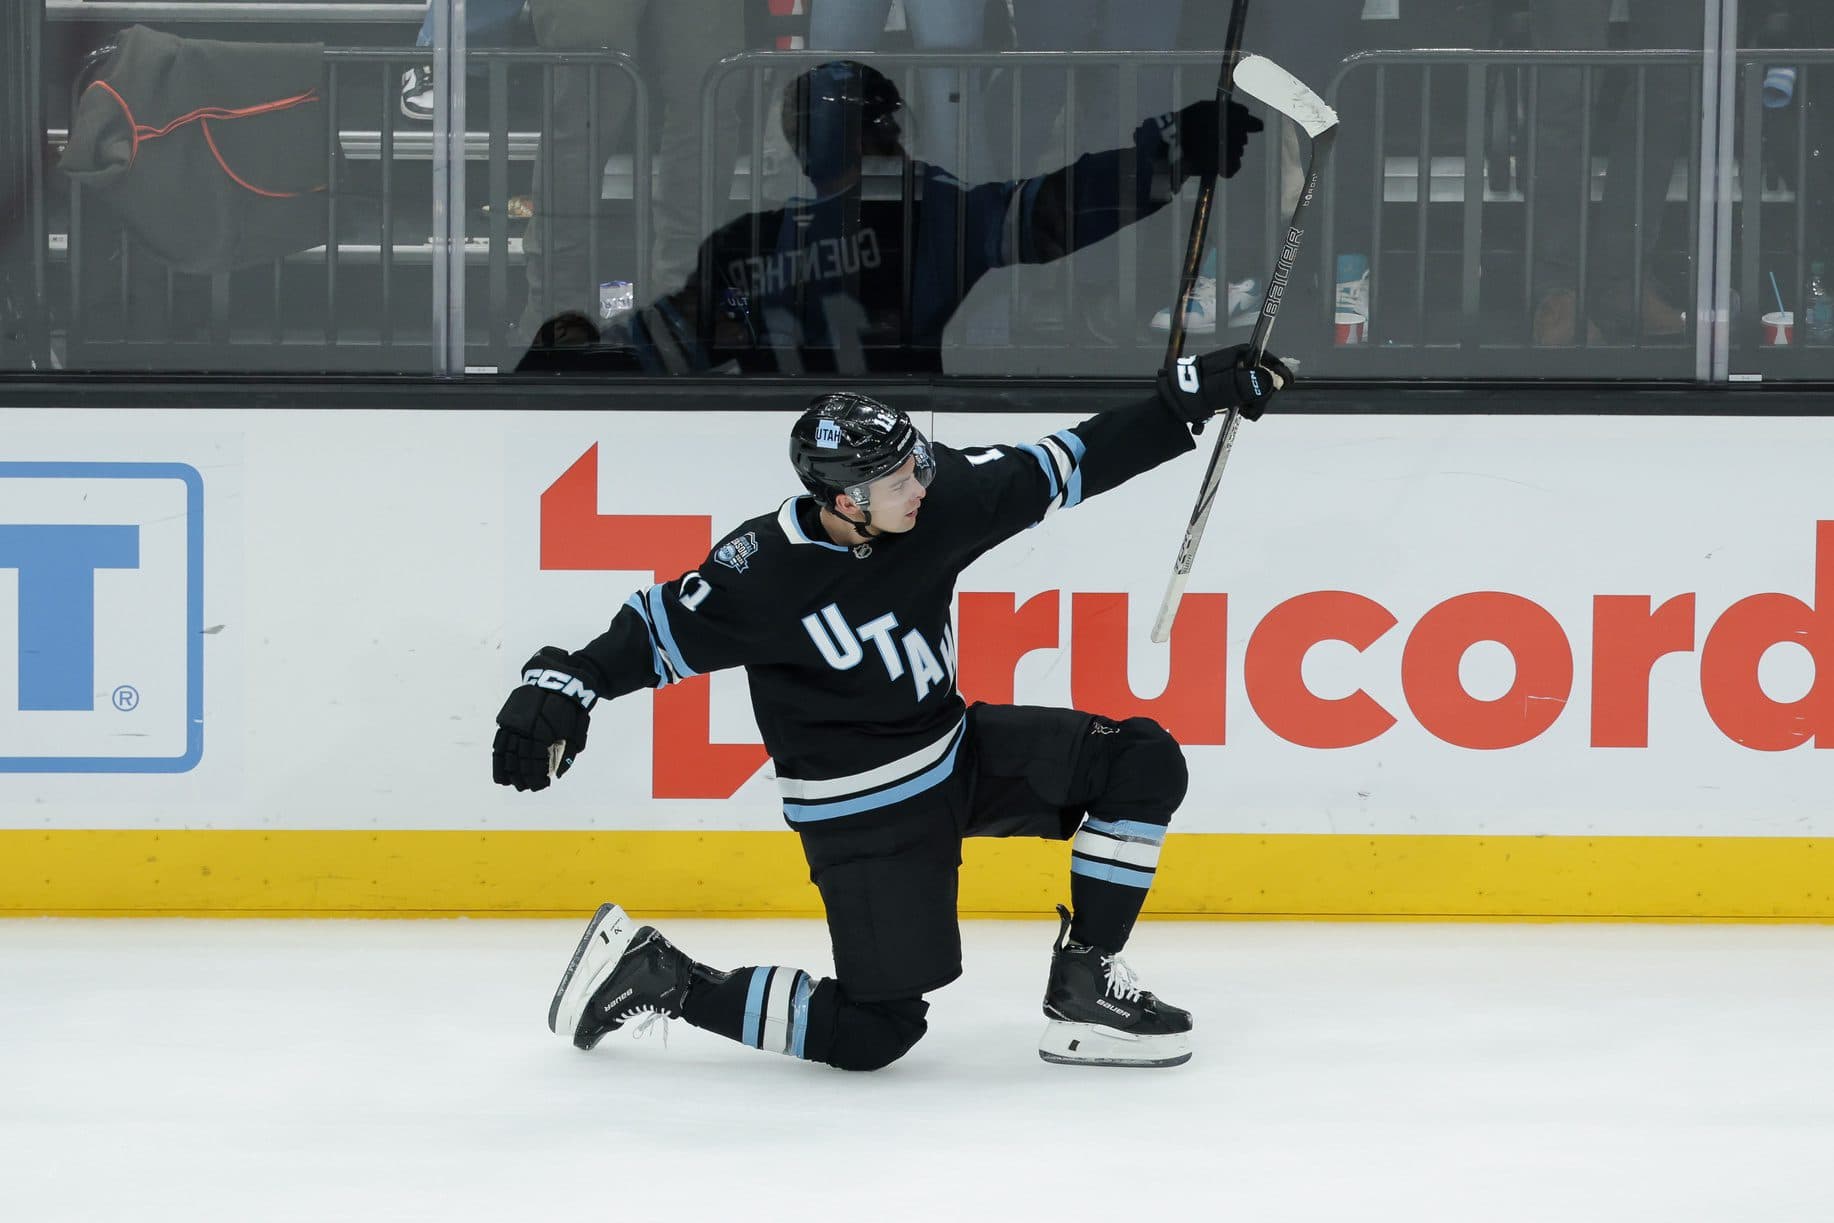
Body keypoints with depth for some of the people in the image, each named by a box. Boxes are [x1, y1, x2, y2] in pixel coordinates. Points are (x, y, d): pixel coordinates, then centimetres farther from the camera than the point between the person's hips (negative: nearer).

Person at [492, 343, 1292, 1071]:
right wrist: (560, 688, -30)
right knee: (874, 1031, -8)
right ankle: (657, 980, 7)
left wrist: (1195, 397, -5)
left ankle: (1083, 985, 1)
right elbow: (656, 631, -15)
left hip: (957, 751, 7)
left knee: (1144, 763, -7)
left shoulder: (941, 499, -11)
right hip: (857, 810, -7)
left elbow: (1066, 467, -3)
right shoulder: (765, 571, -25)